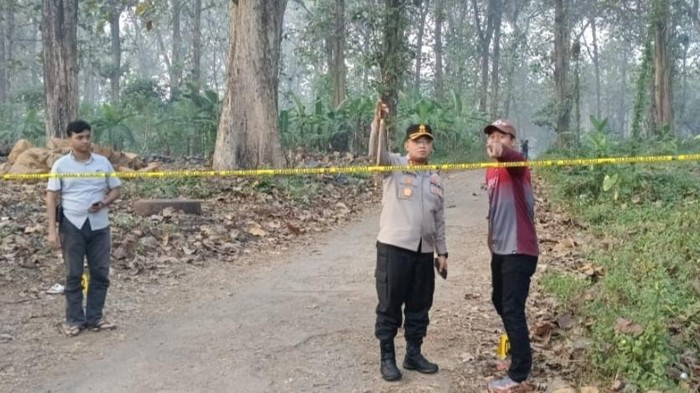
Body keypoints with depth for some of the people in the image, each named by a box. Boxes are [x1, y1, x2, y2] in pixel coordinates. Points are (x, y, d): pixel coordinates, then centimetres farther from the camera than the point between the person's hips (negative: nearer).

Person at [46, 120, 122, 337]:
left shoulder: (103, 162, 2)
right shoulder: (61, 165, -3)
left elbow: (115, 189, 9)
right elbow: (52, 197, -2)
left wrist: (104, 203, -14)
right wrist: (52, 230, -8)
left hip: (99, 225, 2)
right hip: (72, 226, -2)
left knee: (100, 273, 6)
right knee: (73, 274, 5)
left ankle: (94, 317, 17)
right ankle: (74, 319, 15)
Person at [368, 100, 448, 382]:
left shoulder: (435, 180, 15)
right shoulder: (394, 166, 0)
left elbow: (439, 221, 18)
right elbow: (376, 153, -22)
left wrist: (442, 252, 15)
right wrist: (379, 122, -37)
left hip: (424, 251, 6)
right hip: (393, 247, -5)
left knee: (419, 306, 11)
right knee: (390, 304, 1)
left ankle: (413, 354, 25)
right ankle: (387, 357, 12)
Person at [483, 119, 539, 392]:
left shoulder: (517, 165, -13)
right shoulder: (491, 171, 12)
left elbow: (512, 157, -37)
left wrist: (501, 151, -59)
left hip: (519, 250, -9)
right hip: (500, 249, 9)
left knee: (512, 309, -7)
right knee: (500, 303, 21)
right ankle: (519, 349, 40)